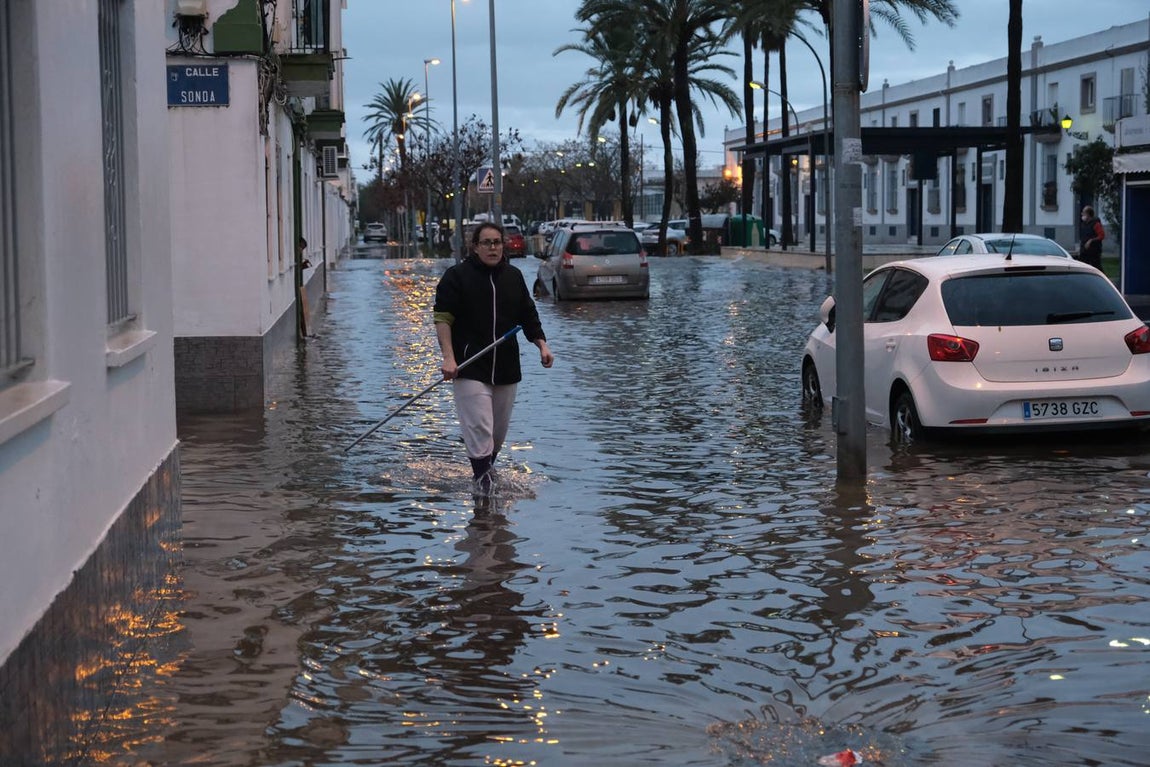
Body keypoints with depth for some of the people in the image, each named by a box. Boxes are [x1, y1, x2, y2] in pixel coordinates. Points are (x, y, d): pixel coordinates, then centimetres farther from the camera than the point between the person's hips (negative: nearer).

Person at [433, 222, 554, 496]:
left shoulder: (514, 276, 13)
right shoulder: (457, 276, -3)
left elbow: (528, 316, 19)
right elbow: (443, 318, -7)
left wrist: (542, 345, 5)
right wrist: (448, 358, -17)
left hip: (506, 369, 5)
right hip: (469, 368, -5)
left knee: (499, 432, 10)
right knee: (479, 430, -15)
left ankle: (486, 472, 28)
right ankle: (482, 482, -13)